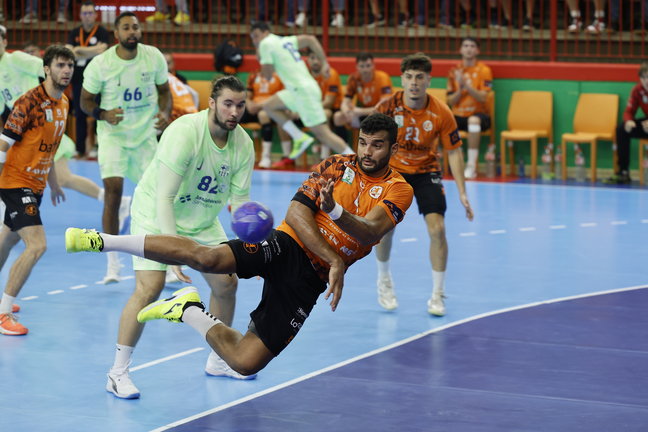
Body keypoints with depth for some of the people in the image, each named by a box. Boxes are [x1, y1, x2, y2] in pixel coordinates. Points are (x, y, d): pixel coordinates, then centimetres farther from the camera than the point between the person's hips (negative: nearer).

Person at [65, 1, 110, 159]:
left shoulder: (102, 32, -2)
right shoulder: (74, 33, 10)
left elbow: (101, 50, -18)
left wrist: (79, 50, -14)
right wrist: (91, 53, -15)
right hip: (78, 79, 4)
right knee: (79, 114, 7)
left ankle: (95, 146, 2)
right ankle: (80, 148, 13)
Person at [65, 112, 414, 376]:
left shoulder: (398, 190, 1)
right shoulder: (337, 166, 3)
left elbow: (369, 232, -18)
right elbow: (297, 213, -6)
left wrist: (334, 209, -38)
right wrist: (334, 260, -18)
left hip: (309, 280, 1)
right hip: (287, 246, -1)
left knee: (245, 363, -9)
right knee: (206, 258, -31)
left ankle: (187, 311, 16)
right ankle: (103, 241, -19)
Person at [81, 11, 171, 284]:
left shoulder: (154, 57, -6)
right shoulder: (100, 64, -13)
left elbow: (164, 90, 7)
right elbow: (86, 100, -3)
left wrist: (165, 113, -13)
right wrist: (103, 114, -23)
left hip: (145, 133, 3)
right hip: (113, 134, -3)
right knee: (113, 190, -17)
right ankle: (112, 261, -8)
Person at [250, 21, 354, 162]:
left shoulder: (265, 44, -4)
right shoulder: (285, 40, 20)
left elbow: (267, 75, -5)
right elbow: (311, 39, 16)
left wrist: (260, 58, 11)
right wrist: (324, 62, 14)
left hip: (303, 91, -9)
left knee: (322, 133, -9)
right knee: (269, 106, 19)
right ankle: (300, 138, 11)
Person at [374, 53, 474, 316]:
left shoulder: (441, 114, -19)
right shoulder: (387, 108, -19)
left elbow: (454, 152, -10)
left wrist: (462, 193, -14)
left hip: (426, 171, 0)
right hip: (392, 169, 0)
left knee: (437, 229, -14)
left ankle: (437, 296, -1)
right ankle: (384, 282, 18)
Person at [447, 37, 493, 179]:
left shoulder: (483, 70, -2)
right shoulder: (454, 71, 8)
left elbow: (482, 97, -14)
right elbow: (451, 101, 6)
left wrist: (466, 85, -26)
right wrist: (460, 89, -13)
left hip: (478, 114, -3)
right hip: (458, 116, 4)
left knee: (474, 120, -40)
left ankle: (472, 166, -35)